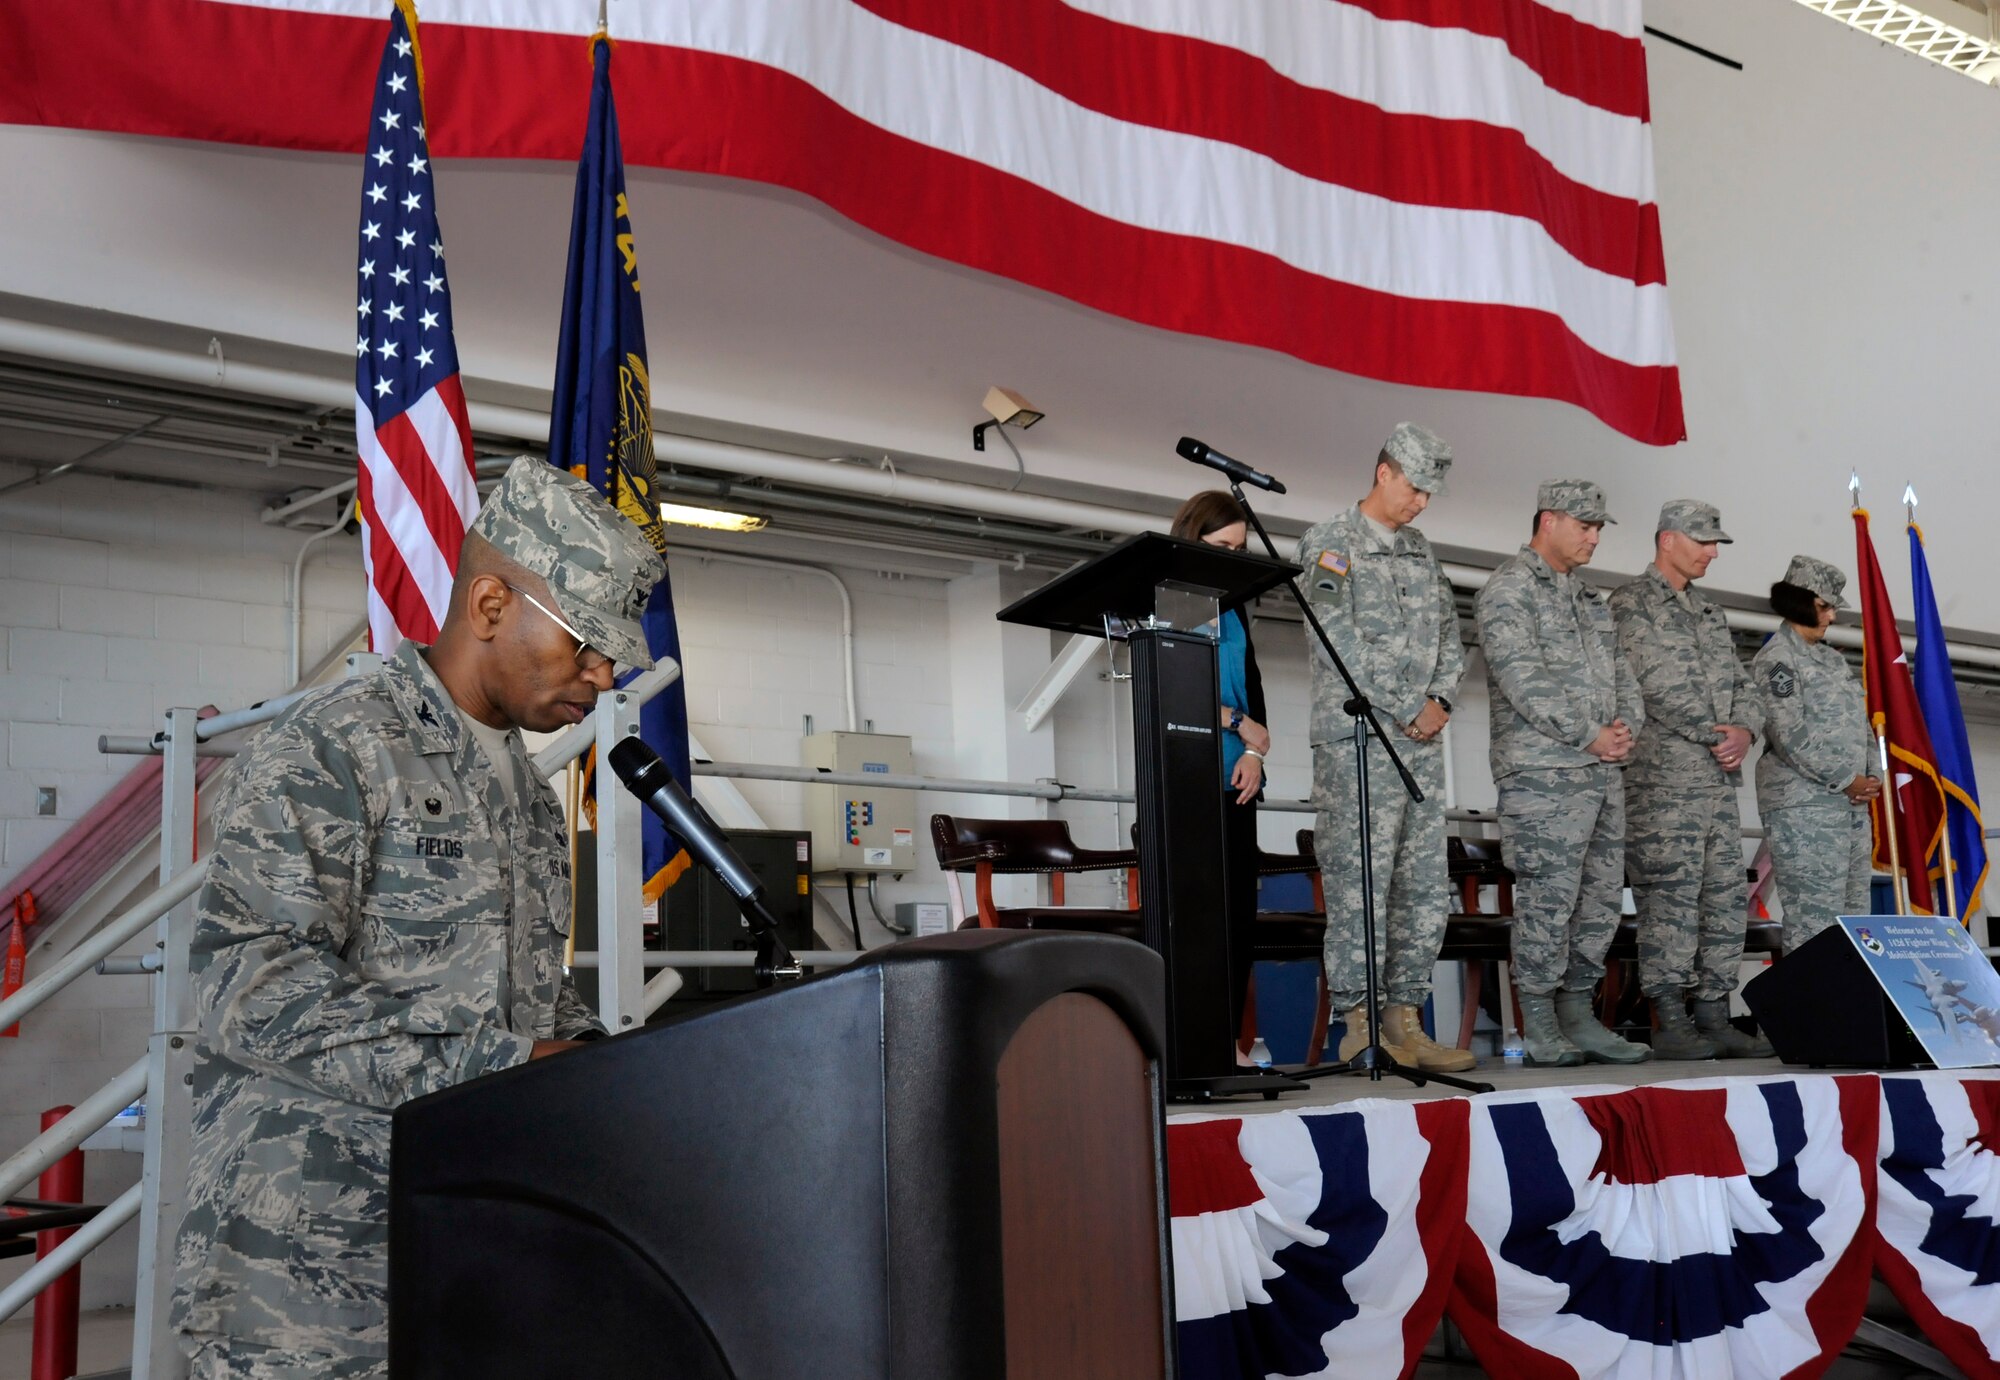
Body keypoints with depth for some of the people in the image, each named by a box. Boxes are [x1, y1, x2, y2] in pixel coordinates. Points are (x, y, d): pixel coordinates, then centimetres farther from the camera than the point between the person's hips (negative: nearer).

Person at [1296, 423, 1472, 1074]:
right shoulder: (1330, 543, -4)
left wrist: (1441, 699, 0)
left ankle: (1404, 1021, 14)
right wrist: (1408, 710, -11)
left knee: (1424, 887, 7)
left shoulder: (1420, 551, 19)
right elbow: (1337, 644, -13)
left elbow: (1448, 632, 19)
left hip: (1422, 741, 8)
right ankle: (1359, 1028, -3)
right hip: (1356, 738, -8)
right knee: (1359, 886, -8)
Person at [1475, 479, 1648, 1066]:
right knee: (1548, 900, -7)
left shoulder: (1588, 597, 23)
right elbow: (1523, 677, -15)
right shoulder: (1509, 589, -4)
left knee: (1602, 897, 9)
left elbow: (1620, 670, 21)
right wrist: (1588, 734, -14)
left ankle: (1577, 1013, 17)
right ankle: (1540, 1028, 0)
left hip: (1604, 771, 9)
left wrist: (1627, 725, 0)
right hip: (1542, 772, -9)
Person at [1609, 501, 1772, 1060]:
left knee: (1725, 898, 7)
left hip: (1719, 780, 8)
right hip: (1663, 781, -8)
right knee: (1670, 899, -8)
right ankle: (1670, 1024, -5)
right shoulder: (1632, 603, -4)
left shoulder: (1709, 612, 21)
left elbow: (1744, 684, 17)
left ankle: (1714, 1019, 13)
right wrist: (1716, 735, -9)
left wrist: (1745, 731, -4)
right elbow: (1659, 685, -13)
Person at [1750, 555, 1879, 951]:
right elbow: (1791, 735, -16)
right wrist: (1845, 780, -14)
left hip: (1853, 804, 9)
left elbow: (1858, 722, 21)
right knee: (1815, 927, -11)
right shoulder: (1776, 658, -7)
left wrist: (1869, 776, 3)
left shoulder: (1831, 658, 20)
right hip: (1805, 806, -9)